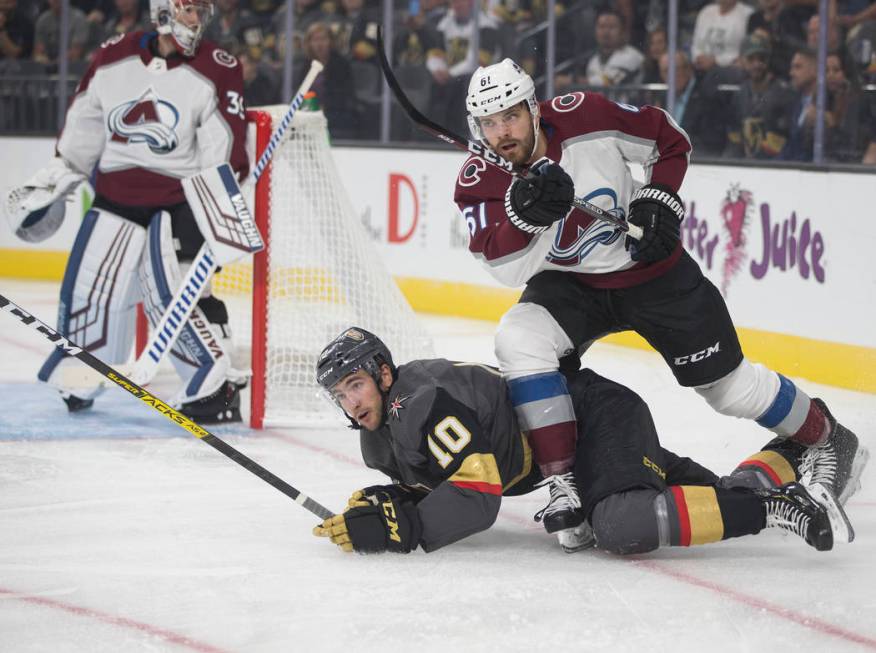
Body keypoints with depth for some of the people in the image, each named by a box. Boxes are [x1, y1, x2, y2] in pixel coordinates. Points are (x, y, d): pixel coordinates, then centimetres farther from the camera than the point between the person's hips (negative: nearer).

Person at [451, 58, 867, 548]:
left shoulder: (587, 119, -22)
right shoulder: (479, 181, -17)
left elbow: (669, 139, -5)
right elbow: (509, 270, -28)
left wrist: (659, 200, -16)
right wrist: (523, 214, -45)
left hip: (652, 270, -2)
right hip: (569, 286, 2)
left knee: (729, 386, 4)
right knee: (518, 342, -27)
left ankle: (829, 439, 32)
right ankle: (563, 486, -22)